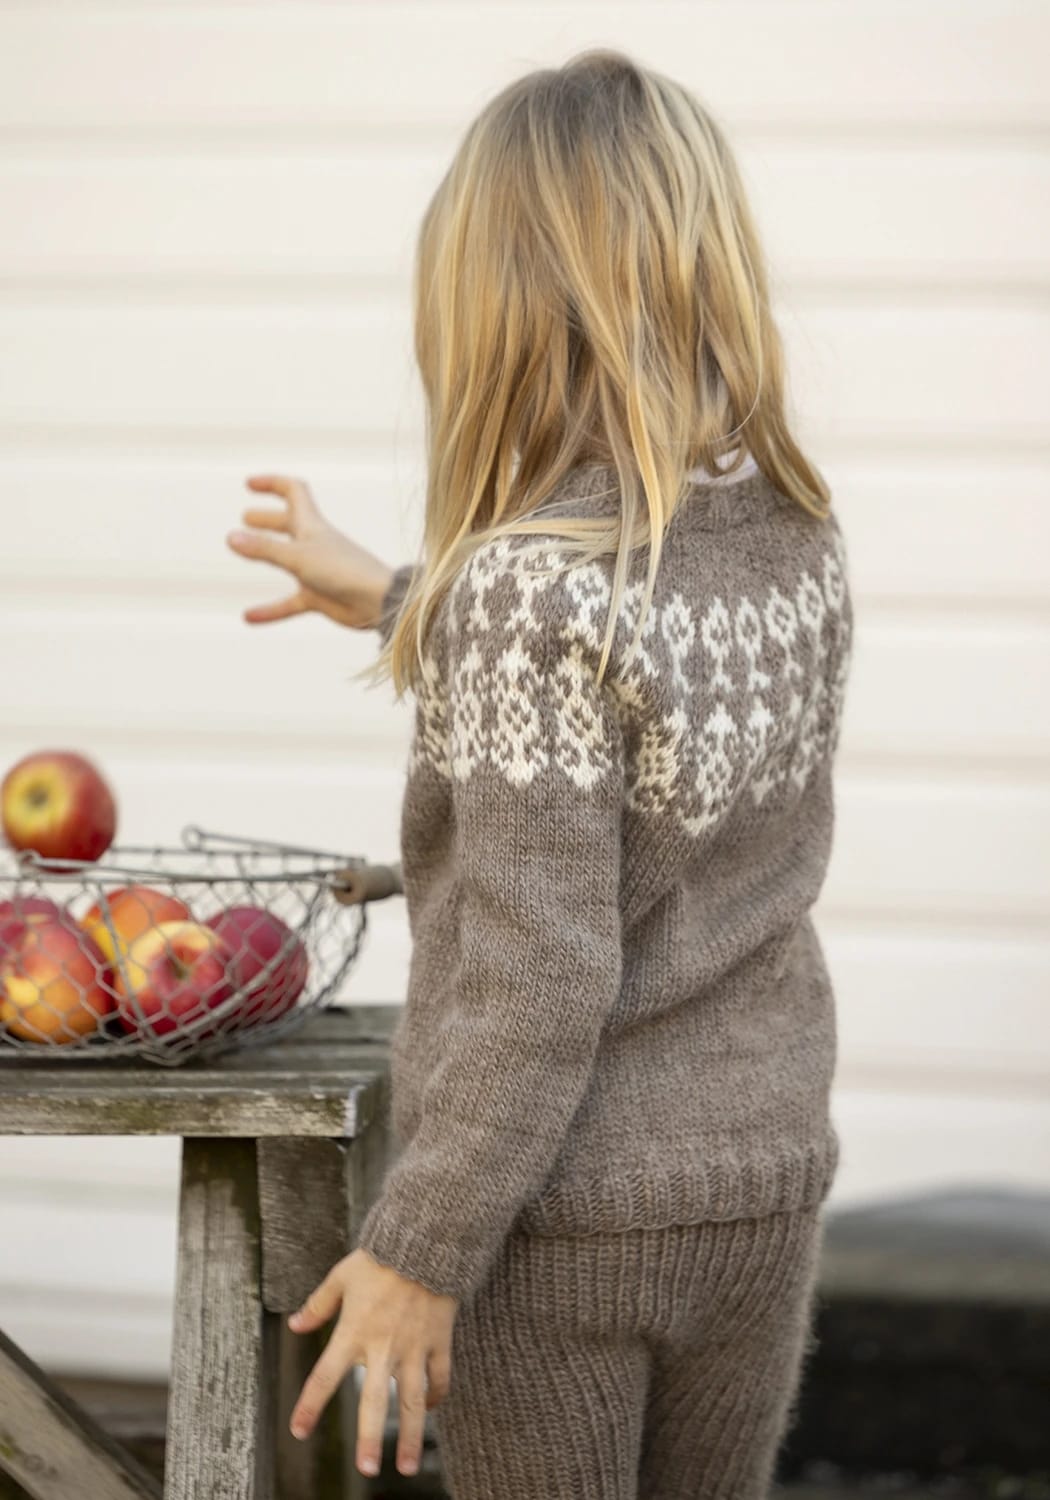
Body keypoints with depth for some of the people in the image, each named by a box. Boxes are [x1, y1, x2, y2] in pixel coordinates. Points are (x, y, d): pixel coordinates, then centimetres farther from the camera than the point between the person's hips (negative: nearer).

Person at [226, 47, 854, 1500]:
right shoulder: (800, 540, -4)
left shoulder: (532, 585, -24)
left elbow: (541, 983, -24)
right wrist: (398, 601, 20)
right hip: (761, 1185, 6)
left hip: (563, 1216, -6)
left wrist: (418, 1248, -15)